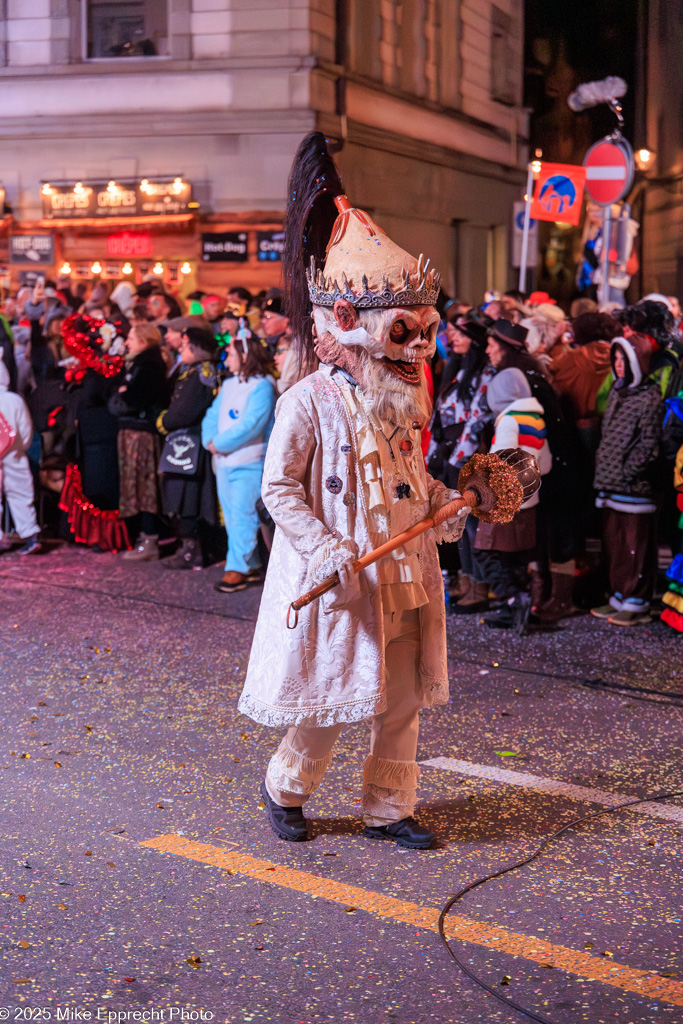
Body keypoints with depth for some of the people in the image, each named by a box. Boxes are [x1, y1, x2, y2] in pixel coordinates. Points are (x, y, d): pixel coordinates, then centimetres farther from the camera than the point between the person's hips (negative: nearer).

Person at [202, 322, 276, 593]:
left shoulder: (261, 387, -11)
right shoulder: (228, 385, 15)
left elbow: (249, 426, -19)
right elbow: (212, 415, 15)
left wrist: (219, 443, -14)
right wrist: (210, 440, -5)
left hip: (248, 464, -9)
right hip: (224, 462, 9)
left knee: (243, 517, -7)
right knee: (232, 517, 11)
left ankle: (237, 568, -4)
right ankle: (251, 566, 19)